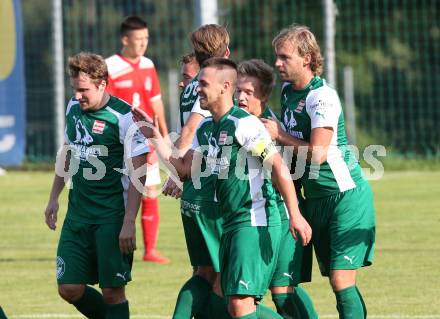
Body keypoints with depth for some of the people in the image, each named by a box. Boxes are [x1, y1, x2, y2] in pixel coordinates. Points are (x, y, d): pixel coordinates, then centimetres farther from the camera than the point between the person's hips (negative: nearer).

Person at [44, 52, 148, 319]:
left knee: (112, 291, -4)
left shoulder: (124, 118, -14)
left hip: (112, 217, -6)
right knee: (69, 289, 2)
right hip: (77, 214, 6)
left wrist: (129, 223, -18)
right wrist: (54, 197, 21)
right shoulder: (73, 108, 6)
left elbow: (138, 174, -14)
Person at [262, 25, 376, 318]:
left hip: (347, 195, -8)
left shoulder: (322, 96, -17)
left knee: (342, 280, -15)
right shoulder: (288, 92, 9)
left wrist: (279, 135, -11)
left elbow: (317, 152, -23)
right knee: (336, 280, 7)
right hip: (316, 199, 8)